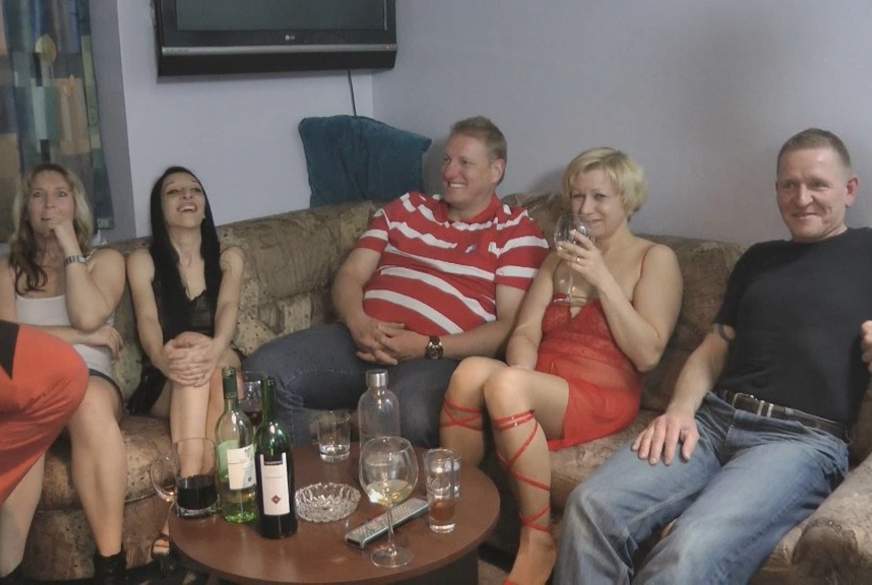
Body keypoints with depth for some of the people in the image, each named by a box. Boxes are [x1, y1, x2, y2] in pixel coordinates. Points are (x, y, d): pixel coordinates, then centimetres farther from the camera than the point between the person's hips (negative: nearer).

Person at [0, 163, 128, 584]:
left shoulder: (105, 260, 16)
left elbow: (88, 316, -6)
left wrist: (69, 244, 0)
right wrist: (82, 337, -5)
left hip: (88, 380, 0)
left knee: (90, 401, -42)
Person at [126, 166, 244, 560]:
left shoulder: (229, 258, 14)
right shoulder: (142, 261, 10)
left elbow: (228, 309, -7)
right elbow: (147, 321, -8)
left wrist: (215, 348, -33)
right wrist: (161, 357, -35)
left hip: (225, 372, 1)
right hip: (165, 387, -1)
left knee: (211, 360, -35)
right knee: (186, 361, -35)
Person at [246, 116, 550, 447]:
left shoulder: (517, 233, 8)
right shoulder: (406, 208, 22)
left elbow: (511, 326, -2)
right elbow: (350, 275, 16)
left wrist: (429, 347, -14)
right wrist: (359, 324, -8)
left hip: (439, 357, -4)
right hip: (364, 339, 5)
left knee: (411, 413, -39)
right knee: (264, 370, -19)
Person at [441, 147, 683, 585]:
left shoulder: (655, 259, 5)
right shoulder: (559, 257, 21)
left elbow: (647, 355, -7)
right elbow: (525, 332, 8)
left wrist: (602, 279, -11)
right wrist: (521, 378, -15)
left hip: (602, 397, -4)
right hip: (537, 388, 4)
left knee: (504, 385, -33)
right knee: (470, 371, -29)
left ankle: (537, 539, -19)